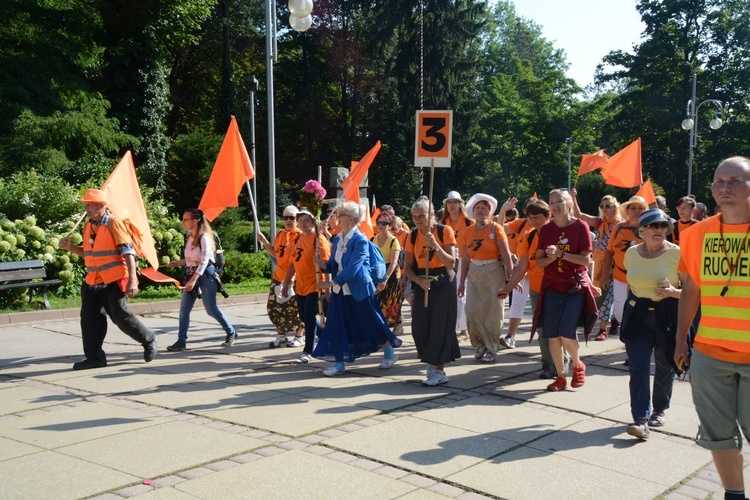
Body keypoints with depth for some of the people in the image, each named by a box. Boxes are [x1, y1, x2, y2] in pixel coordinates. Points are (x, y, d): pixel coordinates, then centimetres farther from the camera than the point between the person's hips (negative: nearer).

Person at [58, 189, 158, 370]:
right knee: (90, 319, 5)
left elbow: (128, 253, -17)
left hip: (114, 280, -8)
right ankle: (94, 357, 13)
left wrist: (132, 280, -24)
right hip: (93, 282, 8)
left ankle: (149, 340, 17)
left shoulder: (114, 223, -12)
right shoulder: (88, 226, 11)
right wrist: (70, 247, 6)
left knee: (121, 316, -4)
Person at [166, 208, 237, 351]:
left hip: (205, 275, -7)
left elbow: (204, 261, -20)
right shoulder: (189, 237, 10)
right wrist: (177, 262, 12)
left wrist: (194, 280, -27)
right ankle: (181, 341, 5)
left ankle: (231, 333, 16)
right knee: (184, 308, 0)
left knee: (211, 309, -1)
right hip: (191, 275, 8)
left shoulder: (204, 237, -14)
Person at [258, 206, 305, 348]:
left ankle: (299, 337, 17)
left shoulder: (300, 235, -11)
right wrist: (264, 242, 9)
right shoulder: (279, 234, 10)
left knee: (294, 308, 1)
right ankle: (281, 335, 23)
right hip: (278, 277, 7)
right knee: (273, 307, 9)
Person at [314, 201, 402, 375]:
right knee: (338, 327, 4)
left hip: (359, 291, -7)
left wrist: (333, 282, -27)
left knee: (371, 324, 7)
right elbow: (333, 265, 10)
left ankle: (389, 354, 28)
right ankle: (339, 364, 13)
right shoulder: (337, 239, 7)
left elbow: (352, 267, -24)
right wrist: (323, 264, -11)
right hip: (340, 291, 7)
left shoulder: (360, 240, -16)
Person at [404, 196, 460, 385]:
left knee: (441, 325, -4)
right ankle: (431, 363, 20)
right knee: (420, 326, 1)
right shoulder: (413, 236, 2)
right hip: (421, 283, 4)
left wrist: (435, 246, -28)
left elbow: (451, 263, -15)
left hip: (443, 283, -4)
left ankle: (439, 370, 4)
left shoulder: (445, 231, -9)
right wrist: (419, 281, -17)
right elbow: (407, 267, 2)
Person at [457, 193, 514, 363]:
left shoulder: (496, 229, -5)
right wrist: (461, 282, 7)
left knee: (493, 313, 2)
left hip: (494, 273, -3)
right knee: (472, 312, -1)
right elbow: (465, 259, 7)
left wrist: (511, 277, -14)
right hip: (474, 275, 3)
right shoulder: (467, 232, 5)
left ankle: (492, 349, 17)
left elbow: (506, 255, -9)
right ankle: (480, 344, 21)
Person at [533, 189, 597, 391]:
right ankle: (561, 377, 17)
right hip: (552, 288, 3)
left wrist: (560, 253, -18)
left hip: (576, 287, -3)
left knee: (566, 334, -12)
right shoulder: (545, 229, 5)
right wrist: (551, 257, -14)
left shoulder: (581, 226, -5)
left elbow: (586, 260, -9)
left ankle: (578, 365, 18)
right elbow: (539, 261, 6)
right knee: (552, 336, 1)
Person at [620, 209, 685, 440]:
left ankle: (659, 410, 34)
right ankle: (641, 419, -7)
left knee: (665, 367, 12)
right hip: (638, 316, 2)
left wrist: (673, 293, -23)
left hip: (667, 316, -2)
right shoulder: (631, 253, 2)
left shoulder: (676, 254, -9)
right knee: (638, 368, -7)